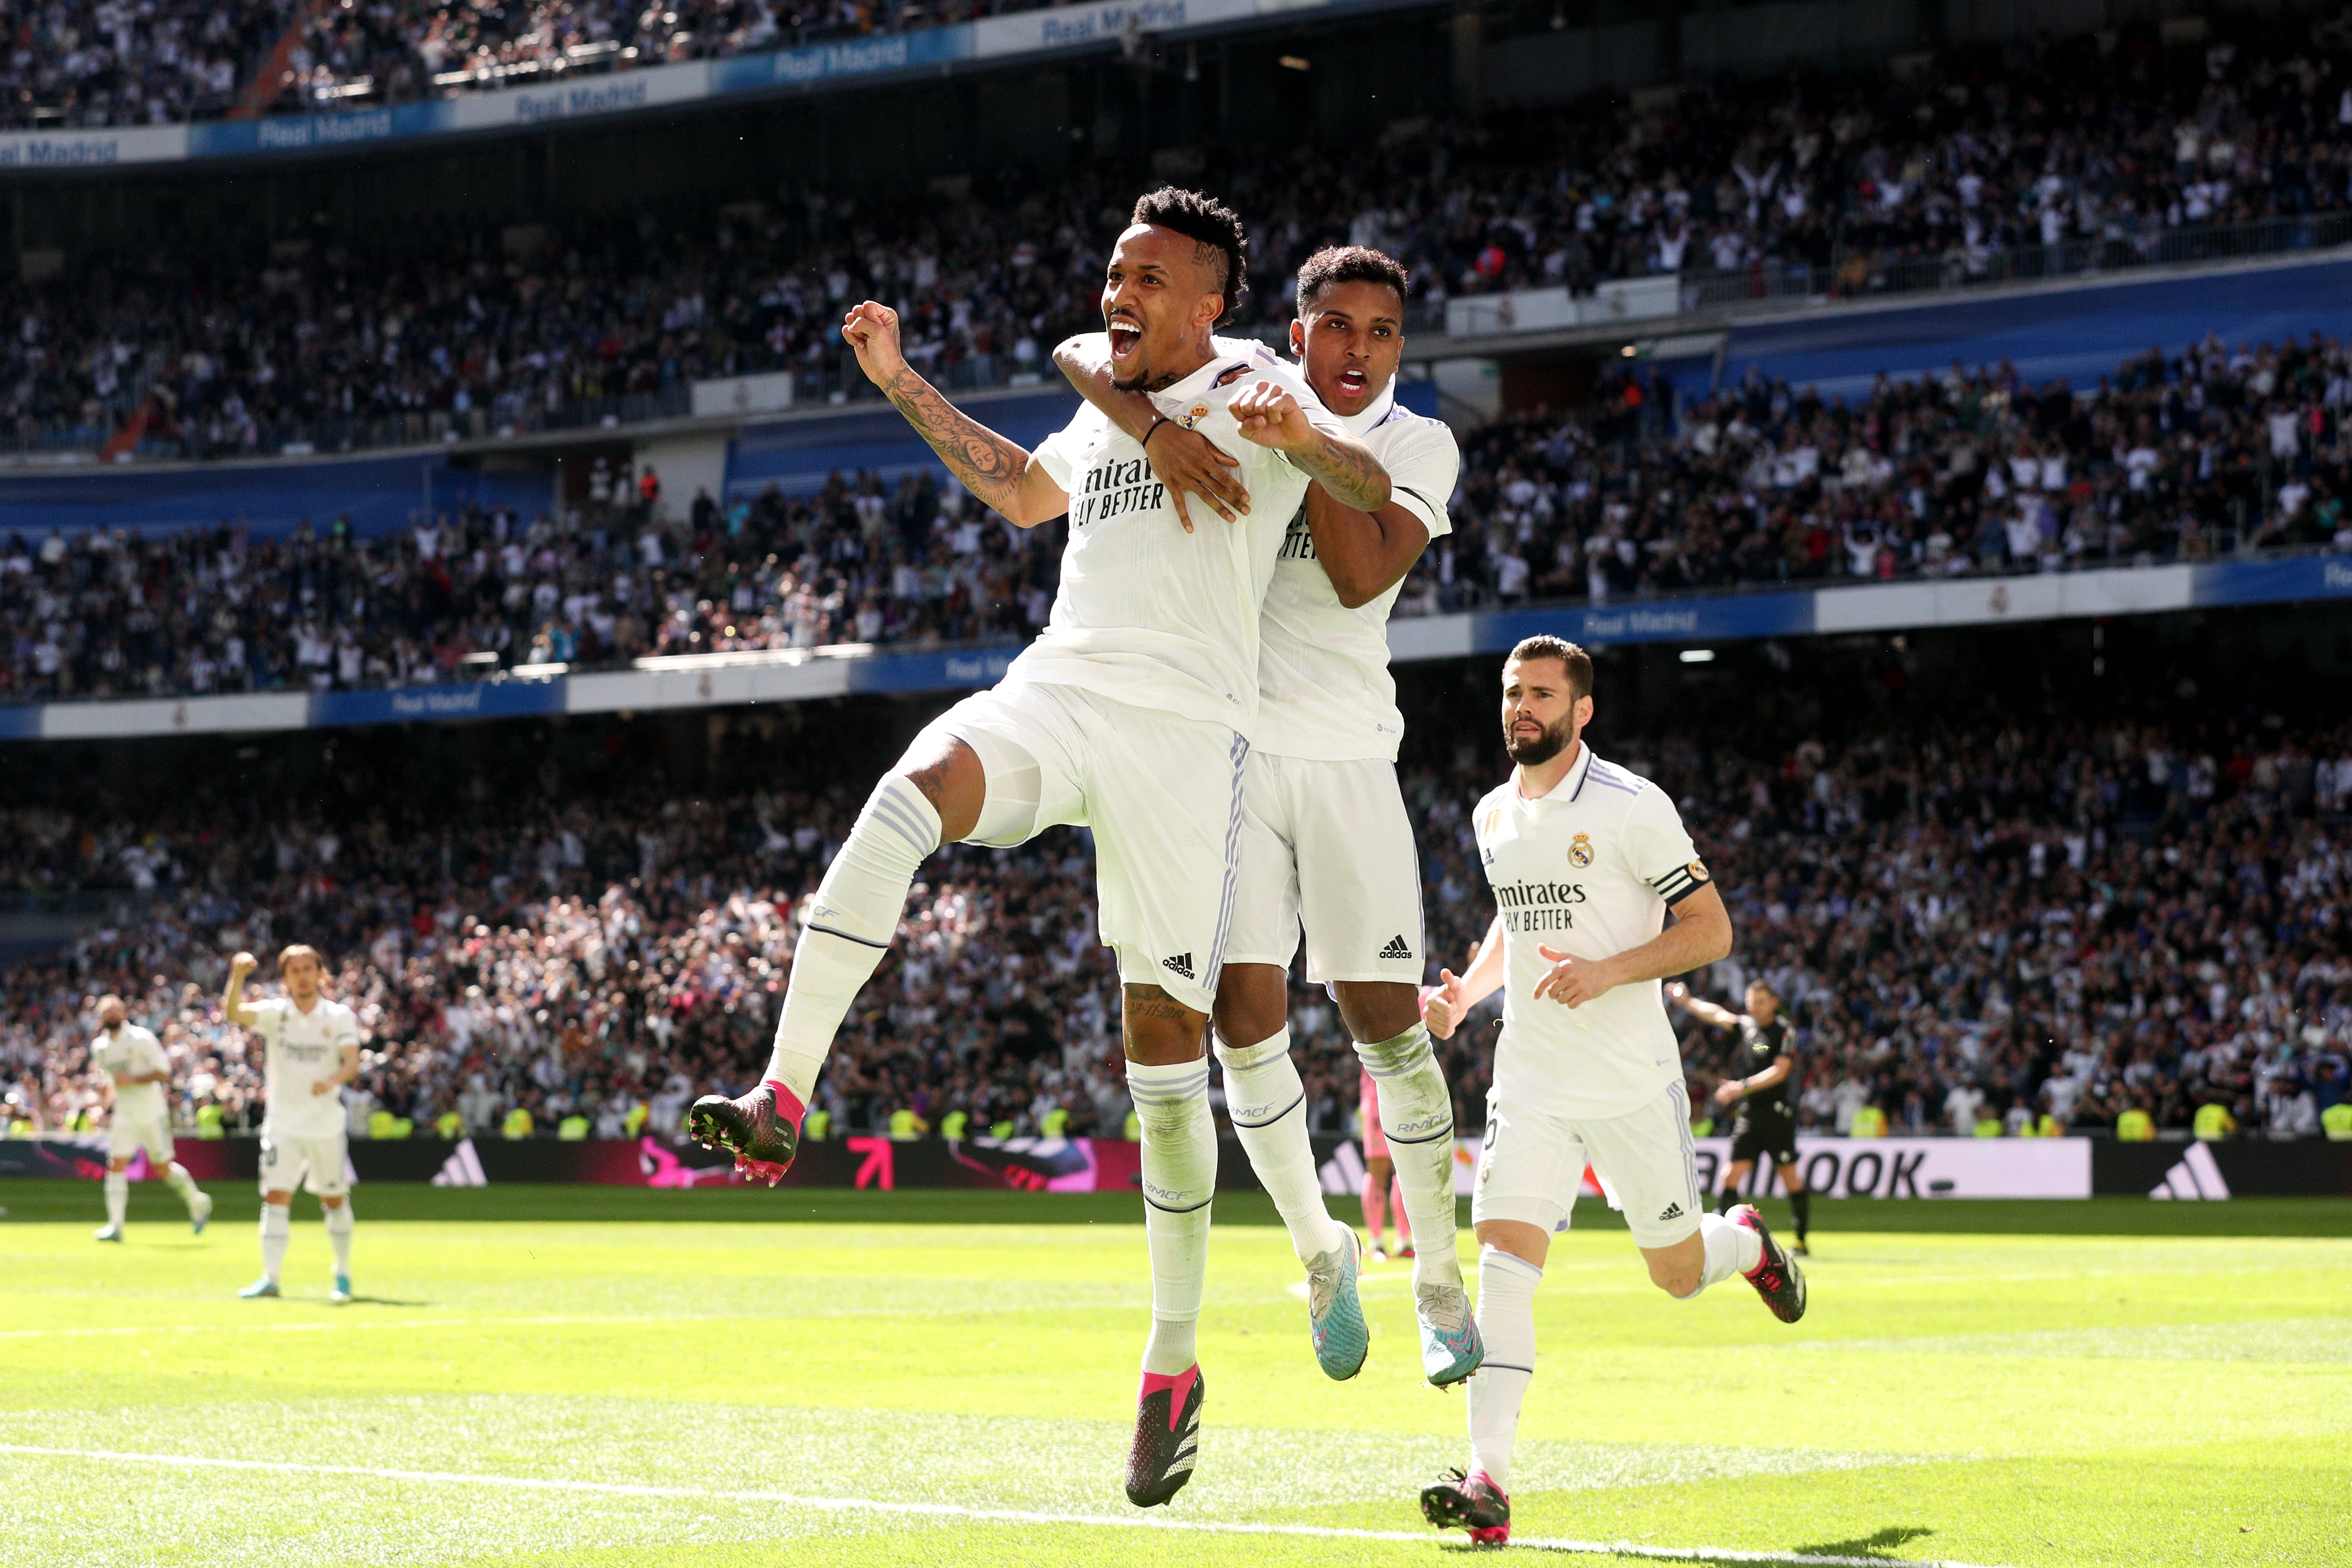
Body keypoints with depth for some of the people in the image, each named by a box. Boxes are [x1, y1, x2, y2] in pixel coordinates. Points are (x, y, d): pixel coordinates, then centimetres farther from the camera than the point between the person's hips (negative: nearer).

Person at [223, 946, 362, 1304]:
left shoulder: (340, 1017, -2)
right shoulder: (275, 1013, -1)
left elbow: (352, 1062, -14)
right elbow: (234, 1013, -19)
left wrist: (332, 1081, -36)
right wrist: (238, 976, -38)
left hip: (326, 1123, 0)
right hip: (283, 1123, 0)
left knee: (334, 1200, 8)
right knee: (276, 1197, -10)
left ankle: (343, 1274, 24)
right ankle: (270, 1278, -11)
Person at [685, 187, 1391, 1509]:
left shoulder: (1246, 392, 4)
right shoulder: (1104, 408, 24)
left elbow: (1377, 499, -12)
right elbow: (1026, 494, 45)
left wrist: (1304, 438, -34)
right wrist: (902, 382, 44)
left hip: (1184, 727, -5)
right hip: (1053, 693, 5)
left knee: (1168, 1049, -5)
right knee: (907, 800, -30)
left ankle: (1174, 1361, 6)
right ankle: (783, 1102, -36)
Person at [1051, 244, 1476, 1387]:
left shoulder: (1420, 447, 2)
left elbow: (1362, 577, -14)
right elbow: (1084, 352, -10)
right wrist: (1156, 426, -28)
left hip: (1346, 757, 0)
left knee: (1387, 1024, -1)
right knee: (1245, 1016, -6)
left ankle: (1439, 1283, 12)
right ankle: (1321, 1251, 14)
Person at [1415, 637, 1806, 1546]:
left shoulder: (1631, 807, -9)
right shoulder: (1493, 817, 9)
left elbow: (1711, 930, -9)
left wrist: (1607, 972, -22)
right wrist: (1467, 992, 8)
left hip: (1632, 1084, -4)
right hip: (1529, 1084, 4)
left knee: (1678, 1275, 9)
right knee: (1502, 1259, -14)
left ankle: (1747, 1243, 47)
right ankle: (1488, 1481, -20)